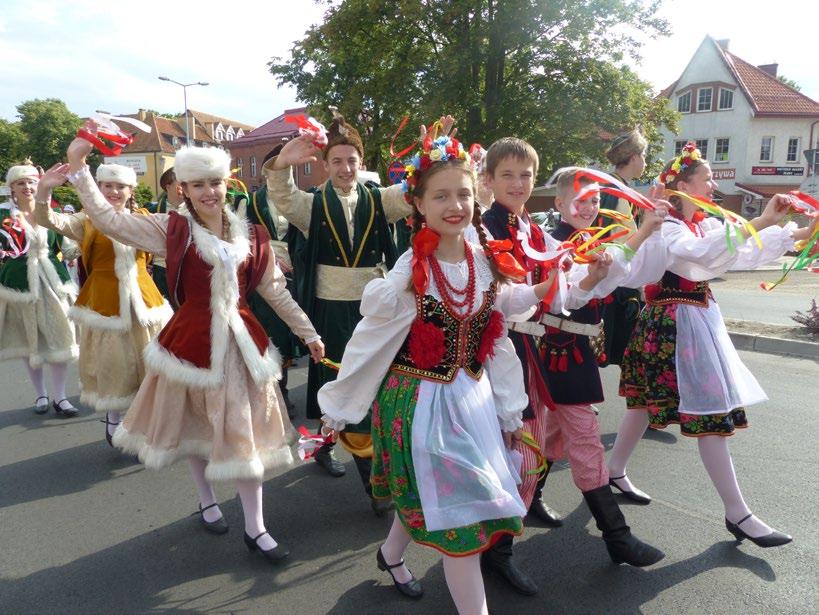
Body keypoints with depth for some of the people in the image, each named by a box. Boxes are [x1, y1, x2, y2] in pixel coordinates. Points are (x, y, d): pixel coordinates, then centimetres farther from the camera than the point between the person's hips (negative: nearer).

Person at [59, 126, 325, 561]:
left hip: (240, 341, 1)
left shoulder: (251, 235, 2)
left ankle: (255, 528, 18)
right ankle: (207, 502, 42)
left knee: (244, 431, 6)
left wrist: (308, 333, 10)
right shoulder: (172, 229, -4)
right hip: (192, 340, -1)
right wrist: (78, 165, -16)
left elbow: (275, 290, 8)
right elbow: (109, 220, -9)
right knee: (195, 426, 16)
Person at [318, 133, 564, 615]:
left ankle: (392, 554, 49)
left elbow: (496, 339, 6)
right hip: (419, 400, -5)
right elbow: (369, 339, -10)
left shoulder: (486, 262, -2)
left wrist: (508, 407, 12)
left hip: (473, 398, 5)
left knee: (427, 495, 20)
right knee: (458, 509, 2)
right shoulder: (411, 270, -17)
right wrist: (338, 406, -3)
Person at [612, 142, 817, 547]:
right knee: (711, 413, -6)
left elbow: (744, 255, 4)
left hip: (697, 320, 9)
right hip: (674, 324, -9)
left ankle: (614, 471, 30)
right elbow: (705, 253, -33)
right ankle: (737, 513, 3)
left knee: (647, 402, 16)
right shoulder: (665, 228, -14)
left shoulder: (705, 225, 13)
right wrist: (759, 222, -35)